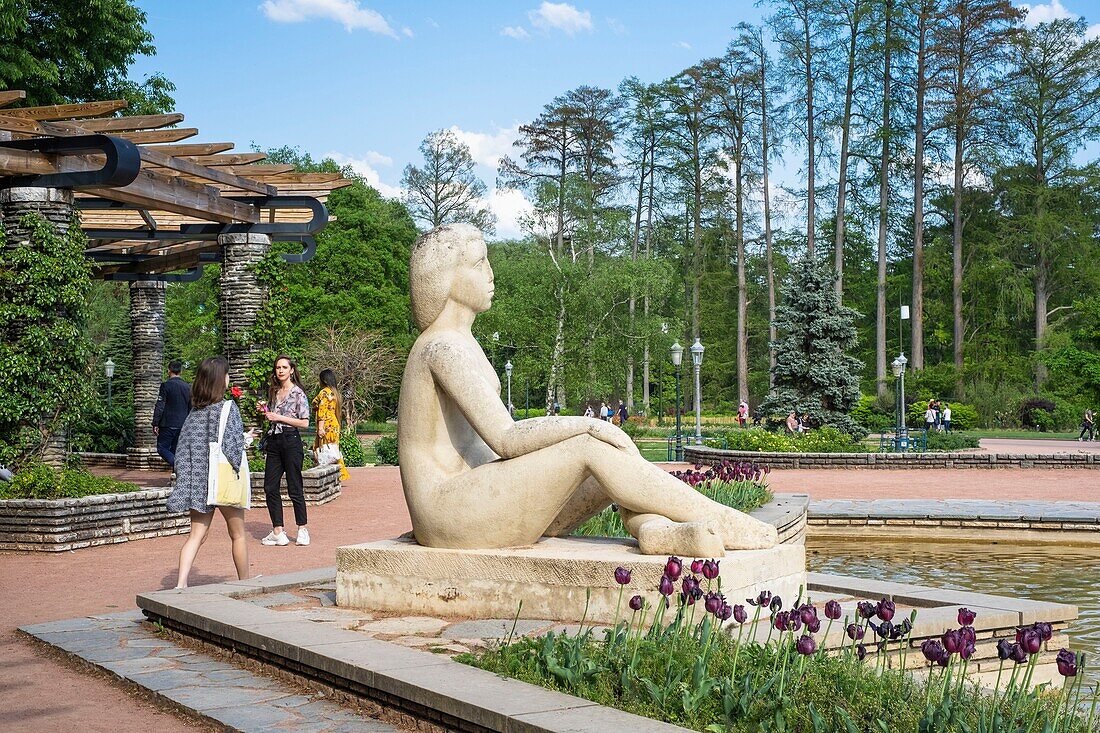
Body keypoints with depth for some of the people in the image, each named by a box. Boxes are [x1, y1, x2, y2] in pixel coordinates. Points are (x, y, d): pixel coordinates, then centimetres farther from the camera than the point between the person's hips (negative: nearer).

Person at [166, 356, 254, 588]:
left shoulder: (195, 411, 5)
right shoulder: (227, 408, -12)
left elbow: (183, 447, 5)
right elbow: (232, 447, -15)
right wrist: (245, 439, 4)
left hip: (198, 480, 5)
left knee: (197, 535, 5)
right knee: (238, 534, 12)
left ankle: (181, 583, -11)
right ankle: (245, 584, 24)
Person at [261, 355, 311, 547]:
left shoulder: (298, 393, -4)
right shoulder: (273, 392, 15)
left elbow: (304, 422, -9)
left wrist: (279, 417, -12)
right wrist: (266, 414, 4)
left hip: (291, 441, -6)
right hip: (274, 441, 6)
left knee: (294, 488, -1)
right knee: (270, 487, 1)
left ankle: (302, 529, 10)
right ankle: (278, 532, 5)